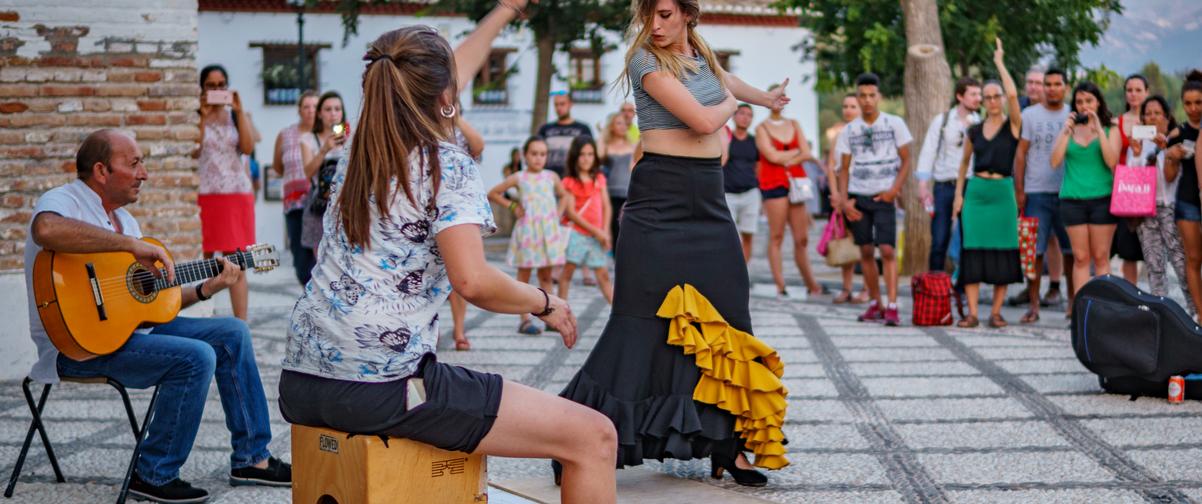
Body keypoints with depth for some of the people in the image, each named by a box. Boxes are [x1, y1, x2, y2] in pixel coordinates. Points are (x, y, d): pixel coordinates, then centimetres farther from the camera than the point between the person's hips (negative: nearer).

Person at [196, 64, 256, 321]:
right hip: (205, 195, -1)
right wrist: (204, 116, -11)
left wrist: (239, 111, -6)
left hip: (237, 194, 2)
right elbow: (193, 151, -11)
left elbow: (248, 147, -5)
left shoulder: (237, 116, 12)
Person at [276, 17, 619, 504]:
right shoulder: (448, 166, -7)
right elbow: (471, 280, -21)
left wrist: (507, 9, 42)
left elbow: (430, 83, 32)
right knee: (594, 438, -7)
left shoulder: (361, 149, 14)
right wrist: (544, 303, -2)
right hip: (384, 387, -9)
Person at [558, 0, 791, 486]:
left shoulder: (701, 54, 14)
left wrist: (766, 97, 57)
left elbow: (725, 80, 39)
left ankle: (727, 443, 7)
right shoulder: (645, 59, -8)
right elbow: (702, 120, -17)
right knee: (645, 321, -10)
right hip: (658, 200, -7)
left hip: (708, 201, 7)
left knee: (723, 319, 2)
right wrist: (730, 102, 4)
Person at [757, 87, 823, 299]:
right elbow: (772, 156, -9)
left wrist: (785, 160, -6)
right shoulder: (762, 128, 4)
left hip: (796, 183, 4)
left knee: (802, 238, 3)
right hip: (773, 184, -4)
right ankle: (780, 287, -6)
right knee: (776, 237, -7)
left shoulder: (794, 124, 17)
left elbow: (807, 154, 6)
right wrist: (796, 151, 2)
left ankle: (811, 284, 10)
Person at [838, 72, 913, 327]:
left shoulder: (894, 123, 1)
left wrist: (894, 189, -12)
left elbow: (906, 161, 2)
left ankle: (892, 306, -15)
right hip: (858, 197, 3)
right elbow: (844, 169, 10)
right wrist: (844, 200, -2)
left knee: (887, 250, -12)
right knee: (866, 251, 6)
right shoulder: (849, 130, 7)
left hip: (884, 197, -3)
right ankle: (875, 303, 16)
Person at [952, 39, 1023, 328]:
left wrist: (999, 63, -10)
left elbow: (1013, 94, -17)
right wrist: (958, 193, 10)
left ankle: (996, 312, 7)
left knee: (1002, 251, -1)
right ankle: (972, 313, -2)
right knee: (972, 250, -3)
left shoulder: (1013, 125, 0)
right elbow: (964, 161, 19)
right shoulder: (974, 131, 9)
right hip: (976, 191, 2)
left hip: (1002, 191, -2)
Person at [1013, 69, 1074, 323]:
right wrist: (1019, 190, -2)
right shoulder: (1030, 115, 4)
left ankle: (1073, 302, 17)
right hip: (1037, 192, -1)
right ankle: (1033, 305, 4)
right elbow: (1021, 153, 3)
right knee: (1034, 250, -2)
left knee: (1072, 250, 6)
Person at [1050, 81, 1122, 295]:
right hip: (1073, 199, 1)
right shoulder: (1068, 129, 10)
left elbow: (1112, 161, -9)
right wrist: (1066, 131, -7)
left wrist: (1099, 129, -13)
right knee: (1080, 258, 2)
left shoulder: (1110, 130, 6)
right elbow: (1055, 161, 0)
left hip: (1102, 199, -1)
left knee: (1101, 257, 1)